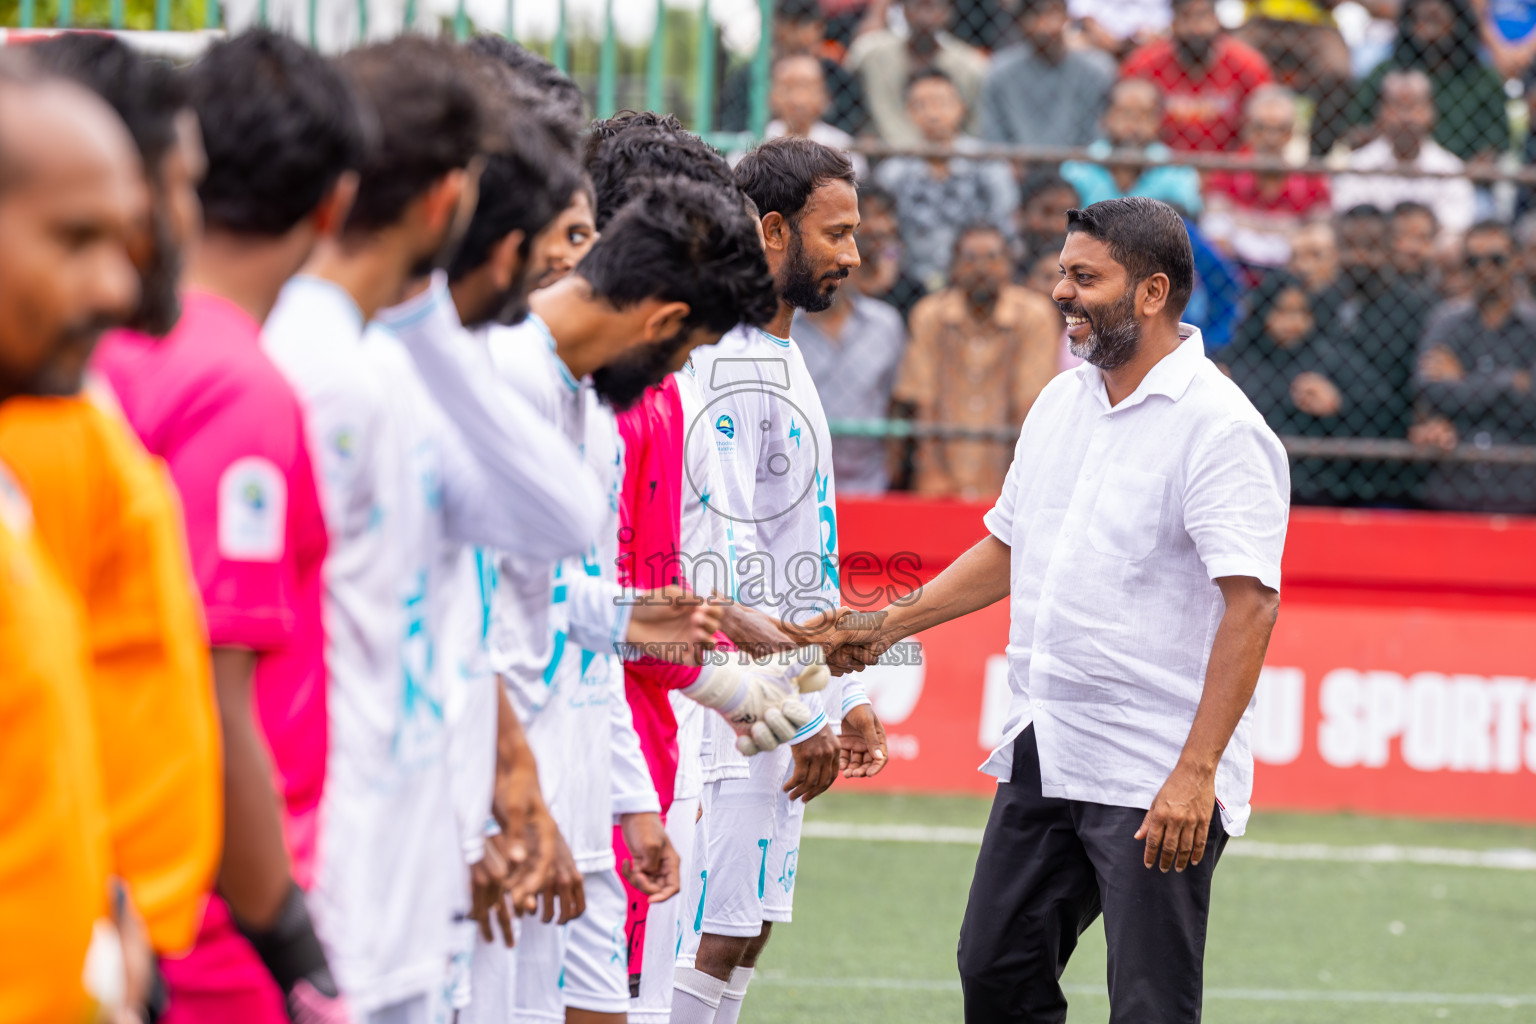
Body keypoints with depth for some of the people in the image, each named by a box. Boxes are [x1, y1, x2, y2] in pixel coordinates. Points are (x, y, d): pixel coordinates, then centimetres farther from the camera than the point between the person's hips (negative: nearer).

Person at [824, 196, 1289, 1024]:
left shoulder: (1220, 428, -14)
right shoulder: (1060, 403, 13)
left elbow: (1250, 605, -21)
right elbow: (1008, 549, 26)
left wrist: (1195, 771, -26)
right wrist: (886, 625, 19)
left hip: (1158, 782, -8)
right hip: (1040, 763, 8)